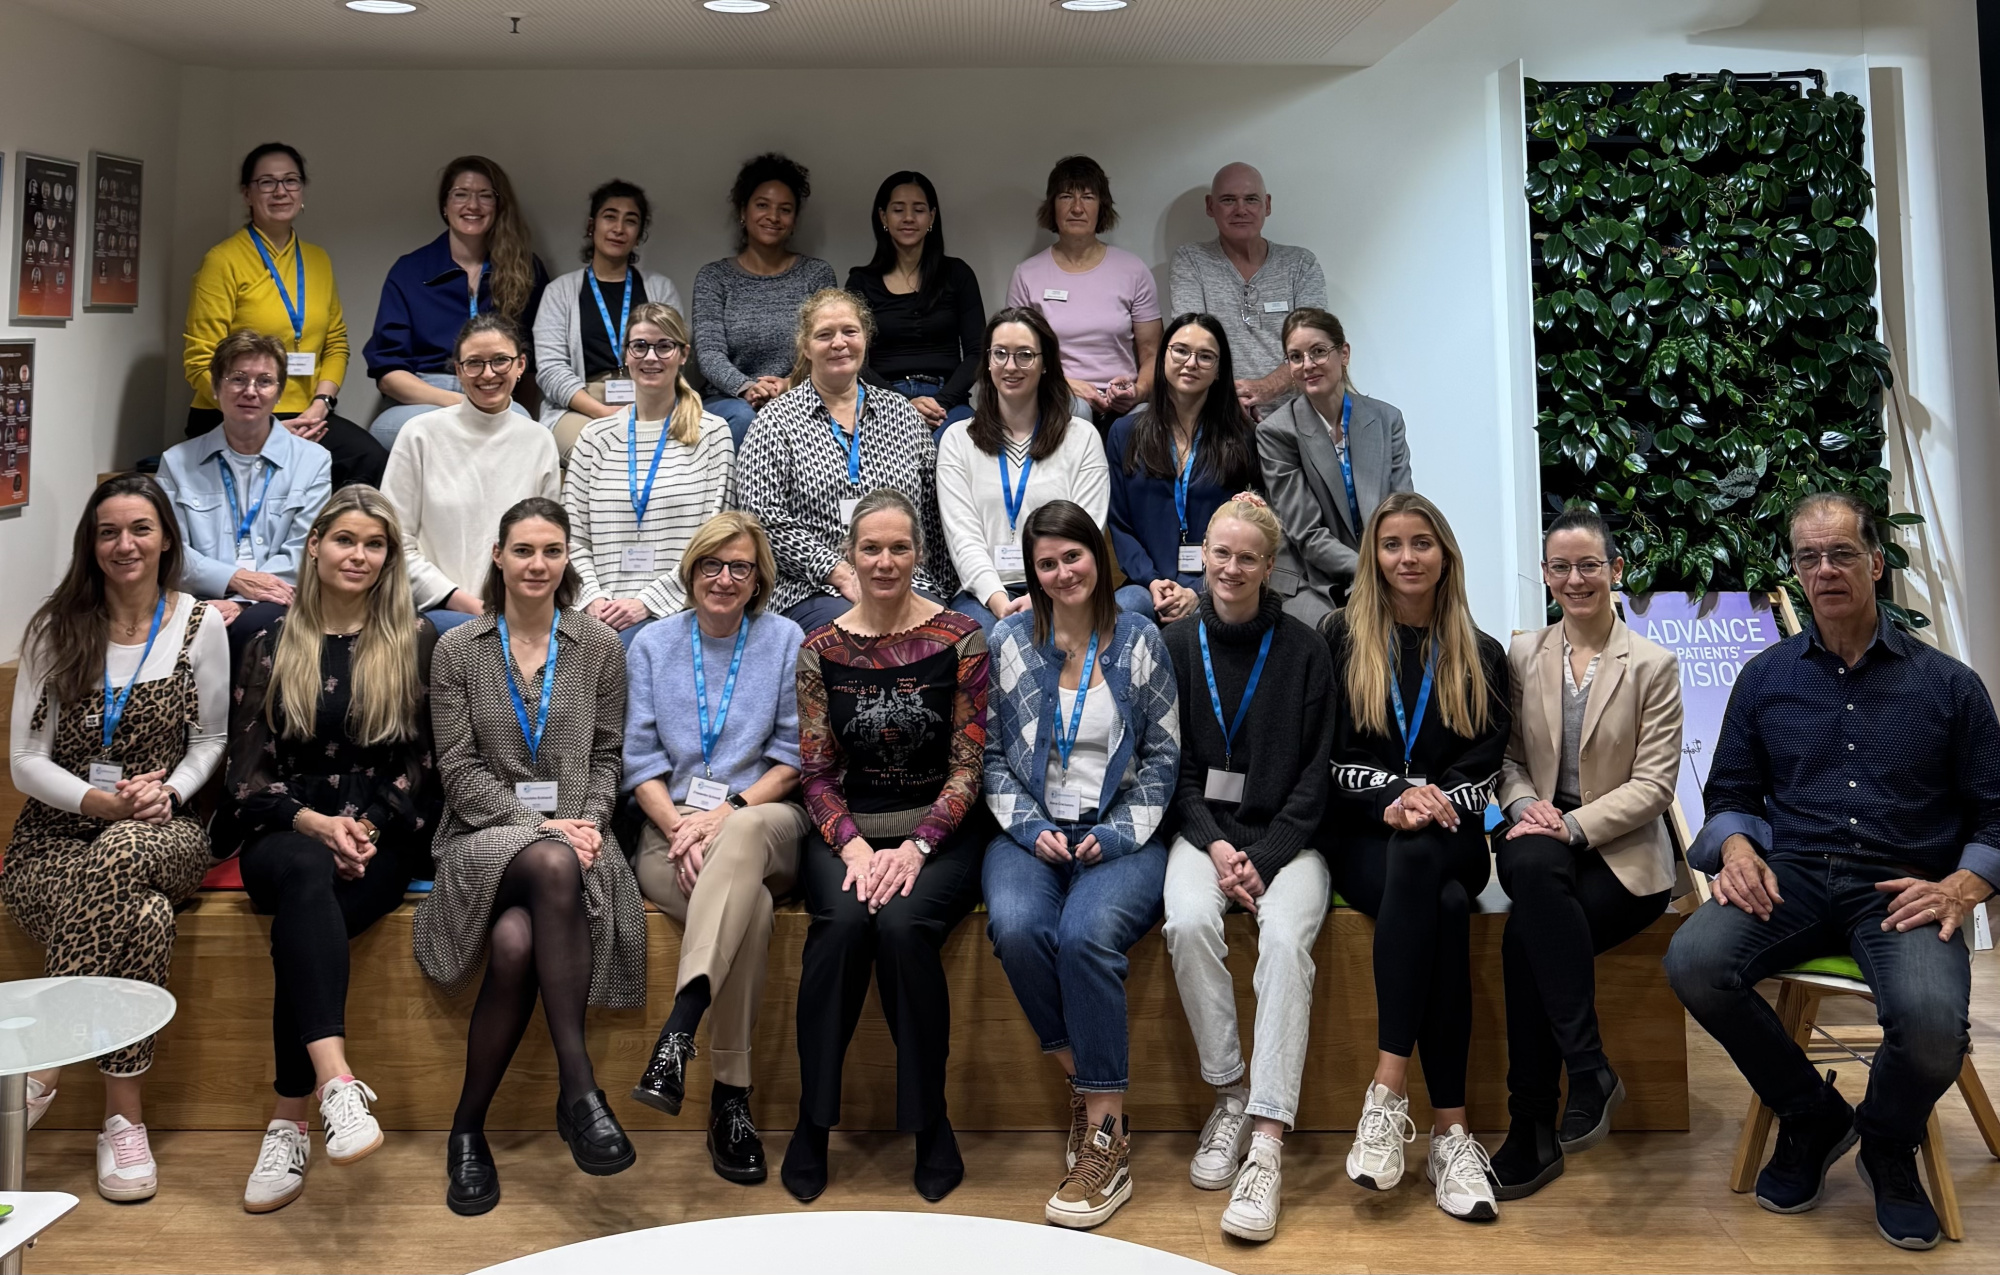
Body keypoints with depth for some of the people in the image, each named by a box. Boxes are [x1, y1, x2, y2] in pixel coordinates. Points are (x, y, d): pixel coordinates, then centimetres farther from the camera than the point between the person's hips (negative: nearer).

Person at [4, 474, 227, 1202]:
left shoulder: (200, 626, 5)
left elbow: (211, 740, 10)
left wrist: (169, 792, -10)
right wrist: (102, 802, -14)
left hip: (160, 833, 0)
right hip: (60, 834, 0)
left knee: (120, 854, -38)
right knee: (144, 918, -35)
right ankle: (124, 1116, -24)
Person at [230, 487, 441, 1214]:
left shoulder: (417, 643, 11)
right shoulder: (271, 648, 15)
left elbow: (424, 762, 6)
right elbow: (248, 772, 8)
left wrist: (367, 827, -10)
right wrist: (316, 823, -10)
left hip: (385, 838, -1)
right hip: (290, 833, 1)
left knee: (302, 919, -32)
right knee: (305, 873, -36)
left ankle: (290, 1122, -30)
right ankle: (336, 1081, -49)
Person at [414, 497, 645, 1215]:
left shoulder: (600, 648, 10)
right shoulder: (458, 650, 7)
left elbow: (606, 756, 11)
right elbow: (459, 767, 1)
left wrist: (588, 820, -9)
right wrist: (537, 825, -12)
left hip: (572, 832, 1)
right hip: (484, 835, -1)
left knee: (516, 943, -34)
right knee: (553, 865, -39)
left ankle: (470, 1126, -20)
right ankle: (578, 1086, -36)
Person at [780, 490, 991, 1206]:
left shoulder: (959, 639, -1)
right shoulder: (821, 649, 5)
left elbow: (966, 765, -3)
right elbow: (816, 772, 4)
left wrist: (915, 847, -16)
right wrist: (855, 847, -13)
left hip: (939, 831, -1)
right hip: (848, 831, 2)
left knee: (902, 922, -31)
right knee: (843, 920, -30)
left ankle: (930, 1126, -11)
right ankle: (812, 1124, -14)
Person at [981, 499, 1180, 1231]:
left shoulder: (1139, 641, 4)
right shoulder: (1008, 642, 7)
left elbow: (1162, 757, 5)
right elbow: (992, 753, 8)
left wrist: (1117, 834, -7)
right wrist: (1029, 827, -6)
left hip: (1121, 836, -1)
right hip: (1031, 832, 2)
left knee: (1087, 934, -32)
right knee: (1016, 928, -31)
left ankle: (1106, 1138, -20)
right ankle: (1085, 1085, -9)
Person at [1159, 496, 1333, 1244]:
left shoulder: (1304, 651, 3)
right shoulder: (1175, 646, 6)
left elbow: (1315, 772, 1)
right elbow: (1171, 764, 6)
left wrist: (1266, 858, -10)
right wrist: (1215, 846, -9)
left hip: (1286, 837, -1)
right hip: (1202, 830, 1)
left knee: (1287, 937, -31)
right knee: (1189, 922, -30)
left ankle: (1267, 1140, -30)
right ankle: (1231, 1093, -12)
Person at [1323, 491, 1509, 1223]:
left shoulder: (1480, 657, 16)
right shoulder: (1341, 639, 11)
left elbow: (1487, 766, 6)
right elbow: (1326, 756, 3)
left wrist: (1428, 804, -14)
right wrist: (1396, 791, -14)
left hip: (1447, 842, 1)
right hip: (1363, 839, -1)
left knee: (1417, 860, -37)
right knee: (1444, 908, -35)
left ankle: (1389, 1093, -39)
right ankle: (1450, 1130, -36)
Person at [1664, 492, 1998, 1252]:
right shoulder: (1766, 678, 13)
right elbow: (1730, 793, 17)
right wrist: (1736, 846, -6)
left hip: (1901, 888, -2)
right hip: (1792, 876, 2)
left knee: (1930, 1021, -33)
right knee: (1693, 962, -29)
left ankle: (1887, 1145, 6)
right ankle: (1812, 1117, 1)